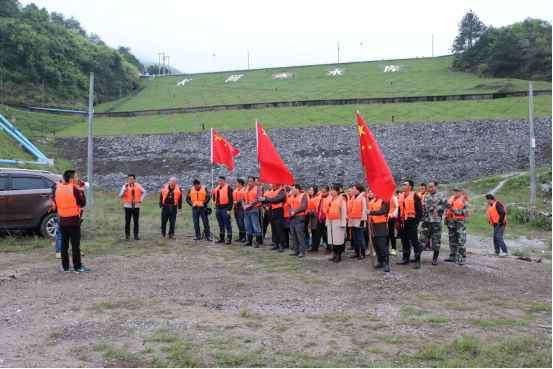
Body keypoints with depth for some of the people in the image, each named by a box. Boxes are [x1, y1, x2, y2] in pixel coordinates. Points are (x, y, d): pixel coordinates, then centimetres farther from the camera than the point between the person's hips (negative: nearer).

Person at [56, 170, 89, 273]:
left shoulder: (58, 189, 3)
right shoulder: (75, 190, -14)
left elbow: (57, 204, 13)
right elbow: (83, 203, -7)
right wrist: (81, 192, 6)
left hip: (62, 221, 6)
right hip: (73, 221, -5)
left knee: (64, 243, 11)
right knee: (75, 244, 1)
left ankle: (65, 267, 15)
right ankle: (77, 267, 5)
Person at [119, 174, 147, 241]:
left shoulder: (138, 185, 5)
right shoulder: (125, 186, -1)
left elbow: (144, 192, 16)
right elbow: (121, 196, -8)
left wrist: (141, 200, 6)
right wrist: (124, 191, -28)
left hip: (136, 206, 1)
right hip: (128, 206, -1)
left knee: (136, 221, 4)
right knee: (127, 221, 0)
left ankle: (136, 235, 11)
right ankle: (127, 235, 7)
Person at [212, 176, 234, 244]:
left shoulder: (228, 188, -6)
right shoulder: (216, 188, 16)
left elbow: (231, 199, -11)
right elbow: (215, 199, 20)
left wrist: (229, 209, -18)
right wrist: (213, 194, 0)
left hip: (225, 209, -7)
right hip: (218, 209, 7)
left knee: (227, 224, -3)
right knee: (221, 224, 14)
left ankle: (229, 239, 2)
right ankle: (221, 238, 23)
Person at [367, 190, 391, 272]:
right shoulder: (372, 200, 16)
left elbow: (382, 211, -22)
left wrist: (371, 212, -32)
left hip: (381, 226, -8)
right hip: (373, 225, 8)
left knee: (383, 246, -9)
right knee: (376, 246, 12)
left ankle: (386, 264, -3)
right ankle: (380, 262, 22)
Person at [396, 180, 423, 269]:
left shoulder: (415, 196, -7)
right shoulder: (401, 197, 14)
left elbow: (419, 210, -10)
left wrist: (416, 221, -15)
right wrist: (399, 219, 14)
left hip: (411, 222, -7)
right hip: (403, 222, 7)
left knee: (414, 242, -5)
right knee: (404, 241, 13)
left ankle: (417, 261, 0)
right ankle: (405, 259, 23)